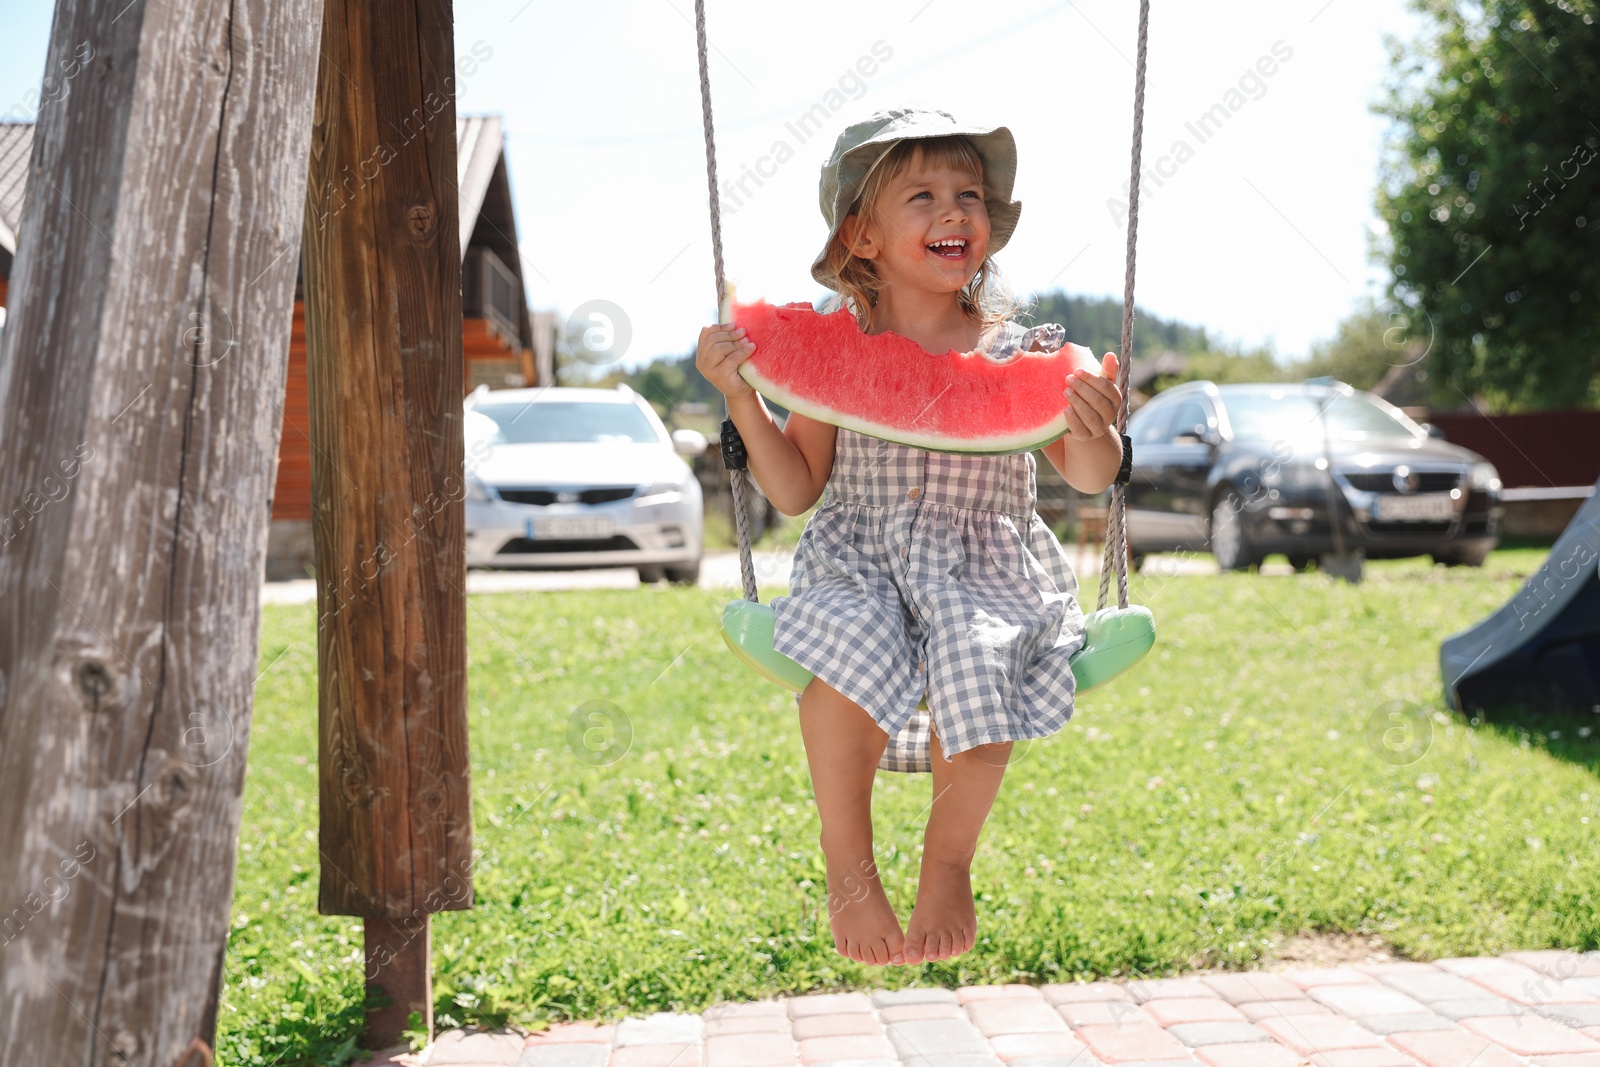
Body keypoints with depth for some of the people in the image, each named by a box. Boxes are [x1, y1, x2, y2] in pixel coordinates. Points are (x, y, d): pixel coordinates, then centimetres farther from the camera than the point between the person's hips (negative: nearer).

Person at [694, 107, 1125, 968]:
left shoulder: (1020, 355, 2)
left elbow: (1088, 478, 1)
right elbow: (795, 490, 3)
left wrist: (1094, 429, -22)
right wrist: (741, 396, -9)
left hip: (984, 572, 0)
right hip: (860, 564, 0)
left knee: (977, 669, -31)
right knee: (843, 650, -32)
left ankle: (949, 862, -2)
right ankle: (848, 866, -9)